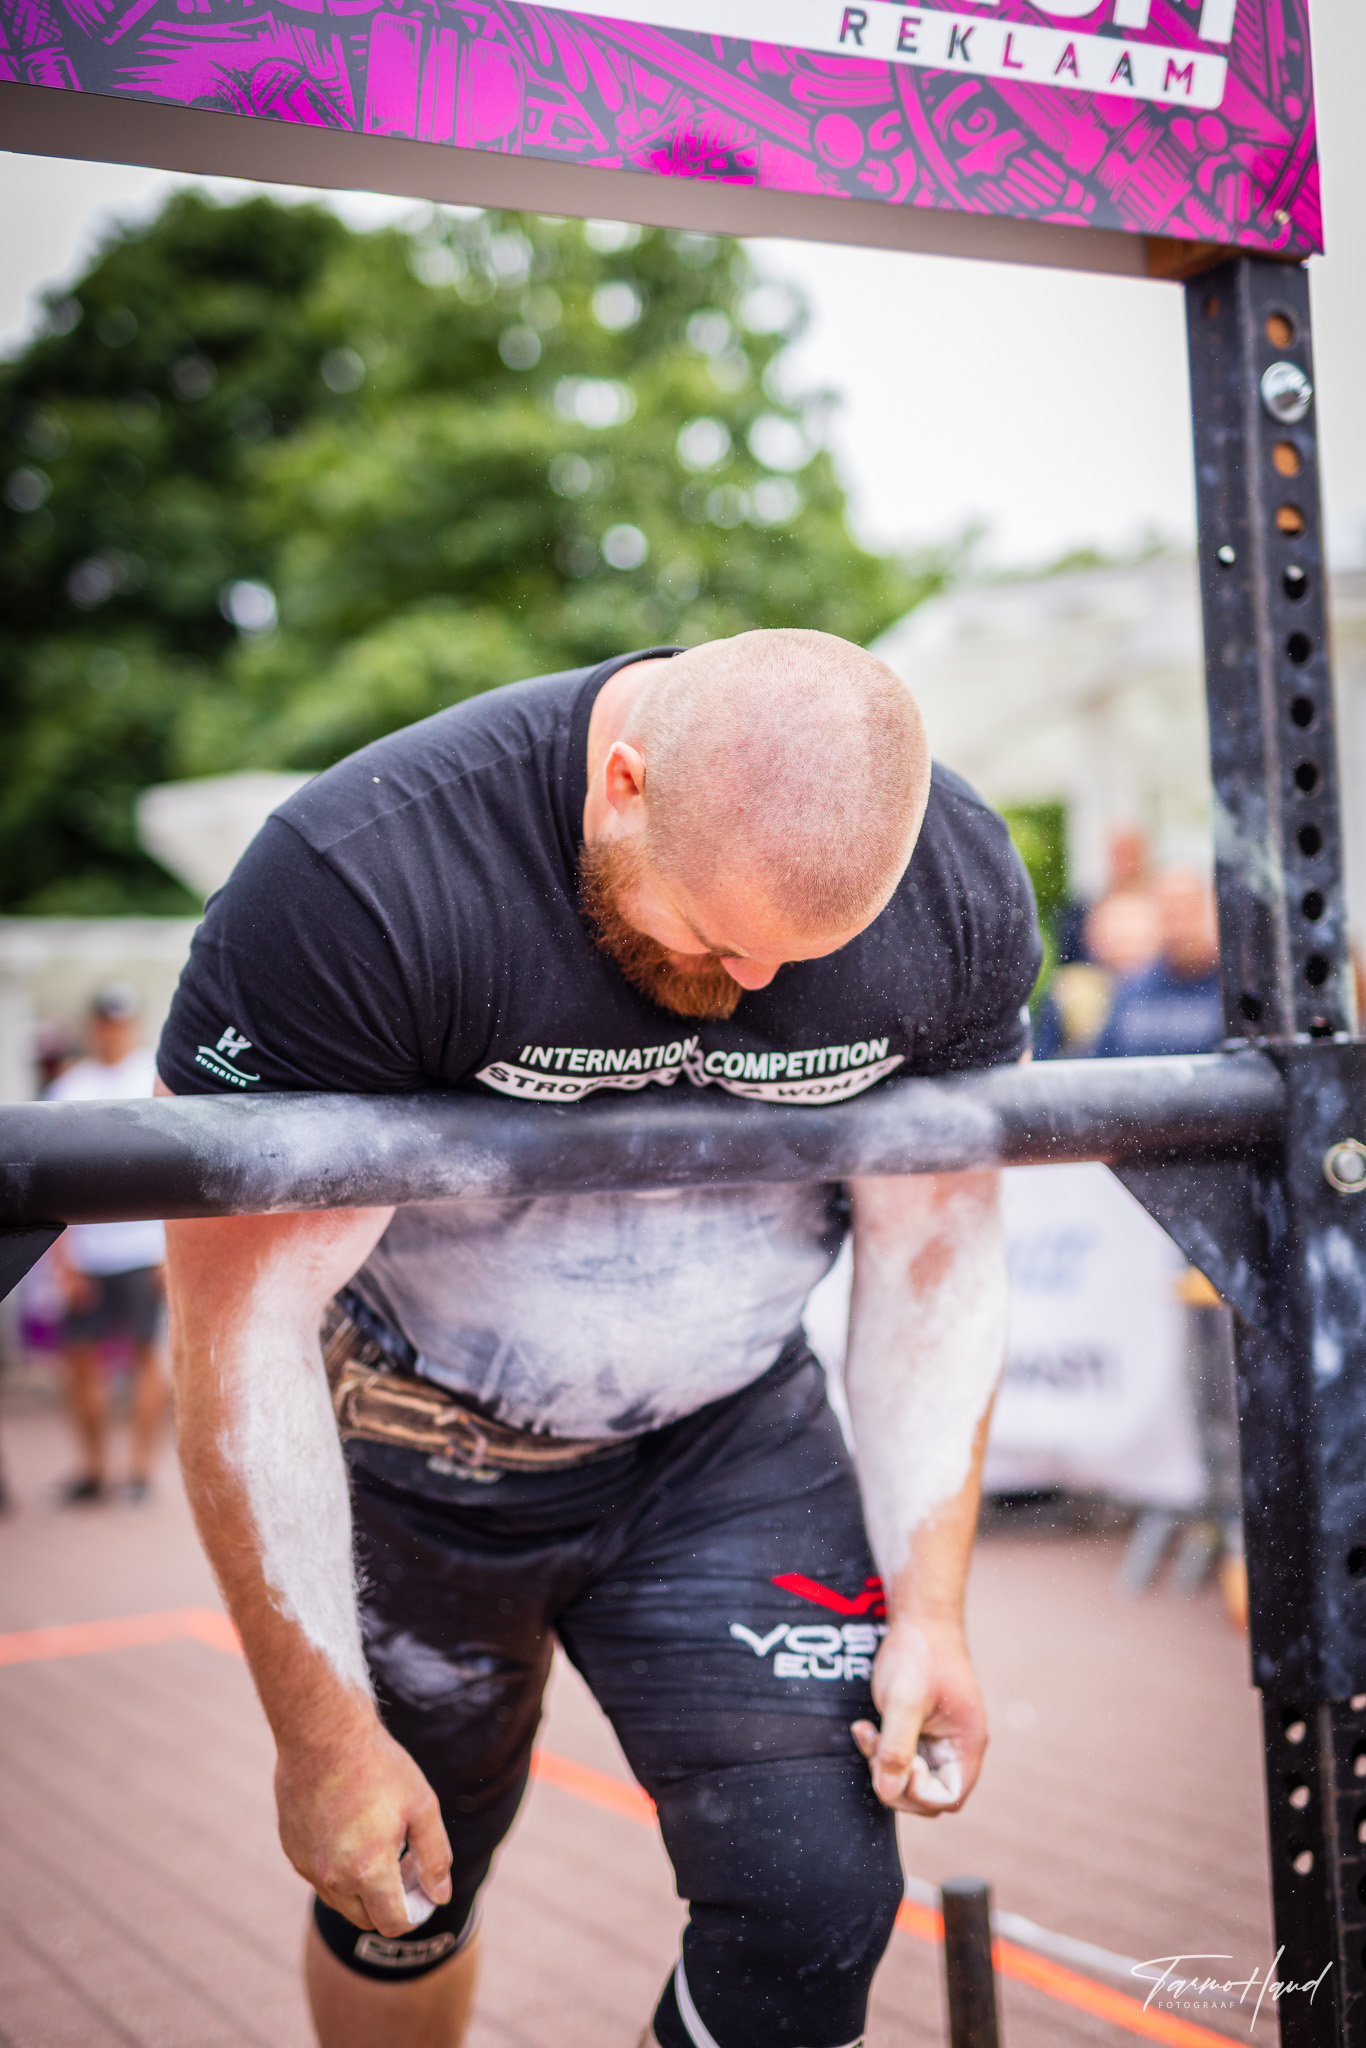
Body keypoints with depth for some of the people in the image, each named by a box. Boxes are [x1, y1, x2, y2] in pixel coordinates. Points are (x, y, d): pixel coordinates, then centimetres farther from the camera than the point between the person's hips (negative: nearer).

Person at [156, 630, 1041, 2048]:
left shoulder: (962, 889, -17)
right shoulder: (358, 881, -31)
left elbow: (933, 1252, -5)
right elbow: (243, 1324, -26)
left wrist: (929, 1603, -10)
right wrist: (323, 1731, -22)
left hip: (726, 1445, 2)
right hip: (406, 1459, -2)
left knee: (815, 1908, -9)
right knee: (399, 1891, 16)